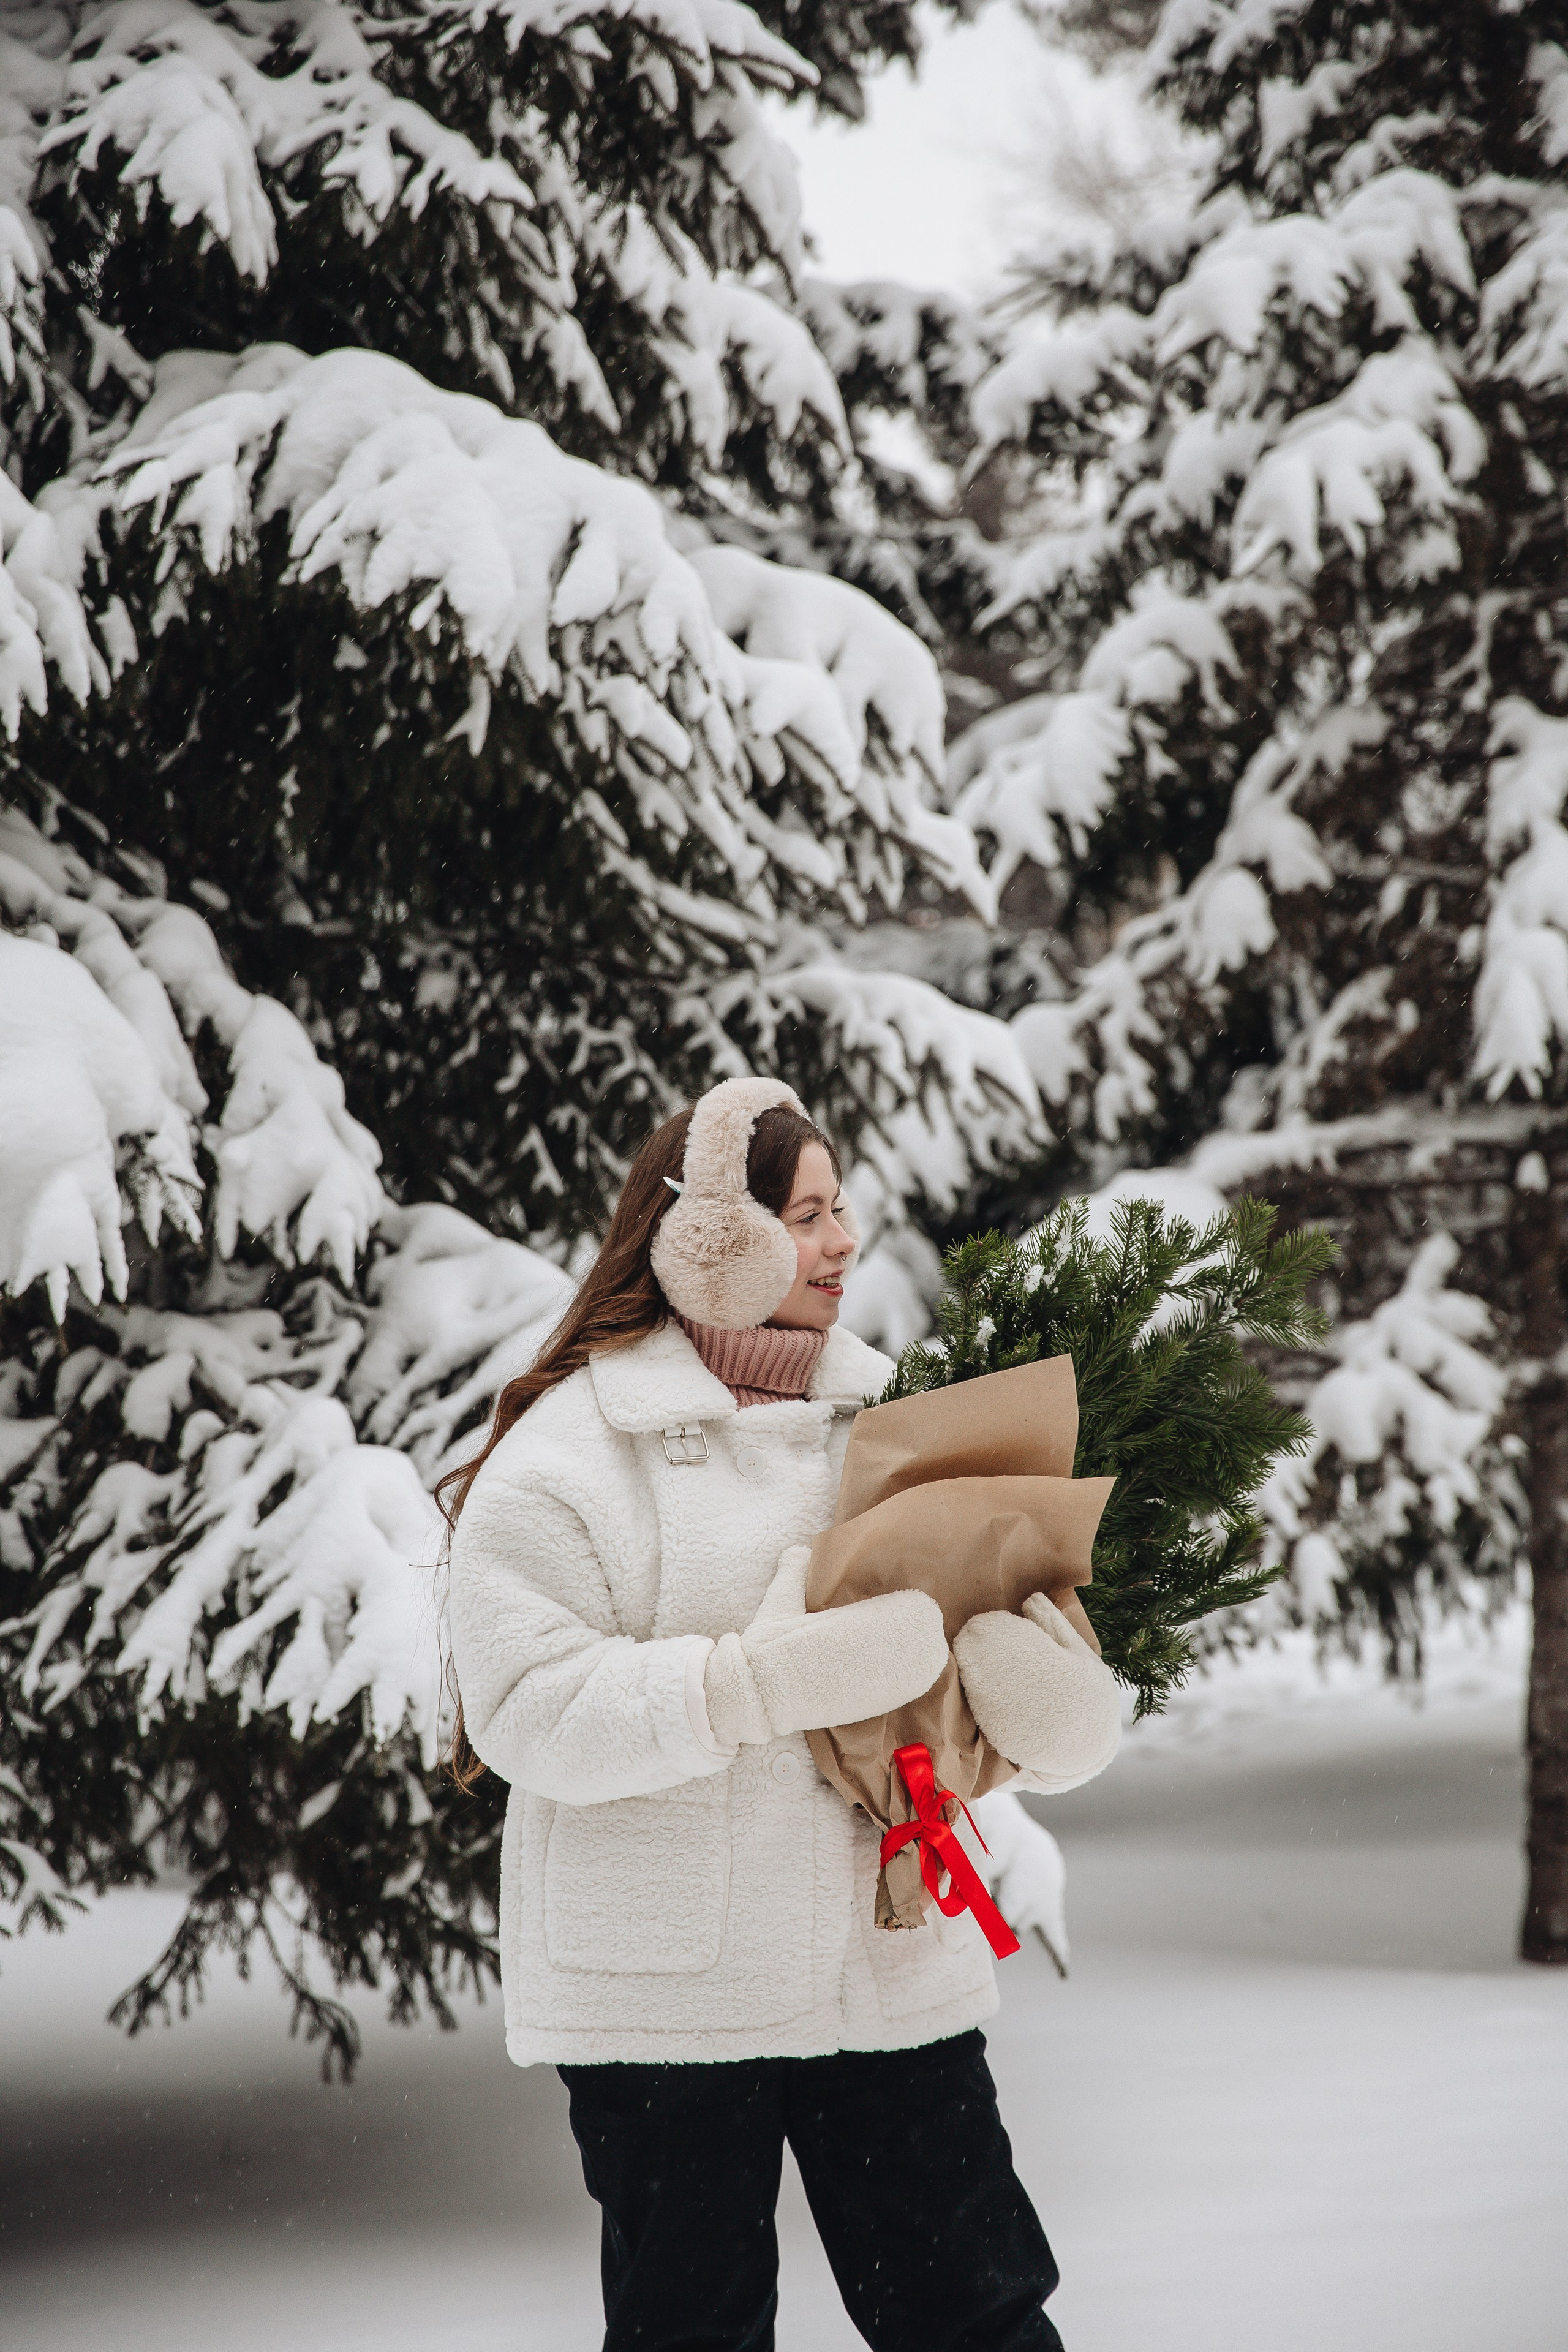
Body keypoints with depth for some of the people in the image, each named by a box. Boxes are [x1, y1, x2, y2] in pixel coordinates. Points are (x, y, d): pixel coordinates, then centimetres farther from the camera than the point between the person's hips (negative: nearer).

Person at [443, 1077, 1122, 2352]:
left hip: (889, 1958, 5)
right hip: (662, 1993, -4)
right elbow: (529, 1712, -16)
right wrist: (761, 1686, -25)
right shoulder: (563, 1456, -8)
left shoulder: (882, 1413, 10)